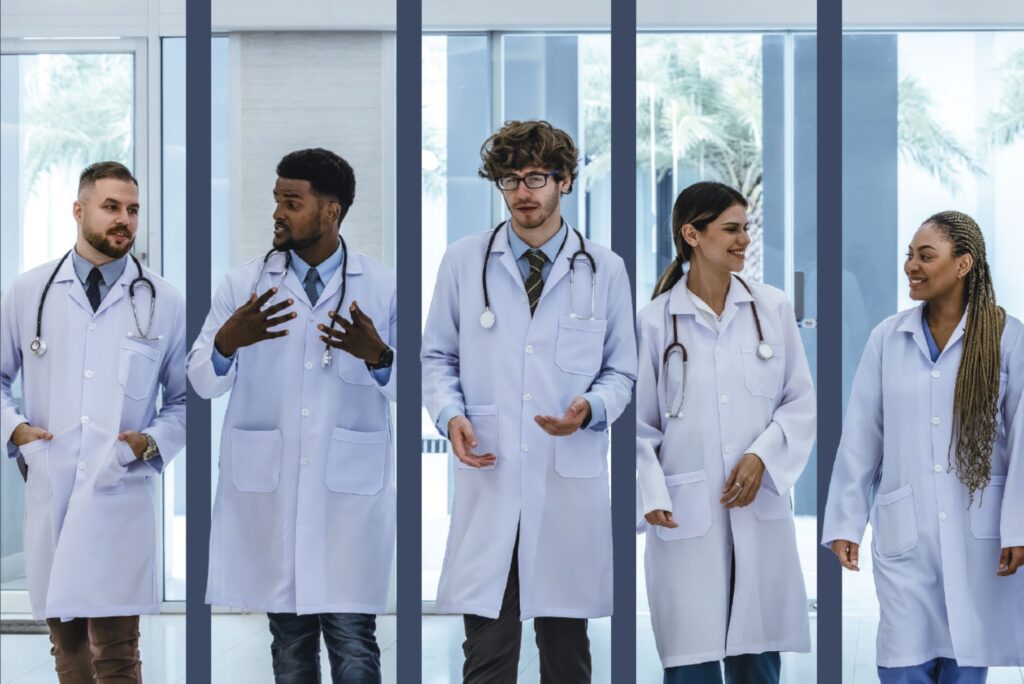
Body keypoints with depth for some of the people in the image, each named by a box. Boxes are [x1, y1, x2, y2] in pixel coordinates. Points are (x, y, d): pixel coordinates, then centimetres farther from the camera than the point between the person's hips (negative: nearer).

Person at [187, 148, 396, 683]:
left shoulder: (384, 287, 3)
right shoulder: (243, 284, 5)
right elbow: (202, 382, 2)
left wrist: (377, 356, -19)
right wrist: (228, 341, -19)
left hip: (351, 489, -1)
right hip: (268, 487, 1)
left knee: (352, 636, -3)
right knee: (289, 636, 9)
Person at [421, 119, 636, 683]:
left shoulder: (605, 270, 5)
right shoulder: (463, 261, 5)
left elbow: (621, 371, 10)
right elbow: (437, 356, 12)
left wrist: (590, 409, -11)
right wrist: (450, 415, -7)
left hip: (571, 483, 1)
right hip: (488, 480, 0)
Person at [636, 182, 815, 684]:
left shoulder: (773, 308, 3)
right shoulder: (655, 320, -2)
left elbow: (801, 401, 6)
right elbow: (640, 426, 1)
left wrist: (762, 456, -8)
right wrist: (652, 497, -11)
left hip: (761, 510, 2)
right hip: (687, 515, -2)